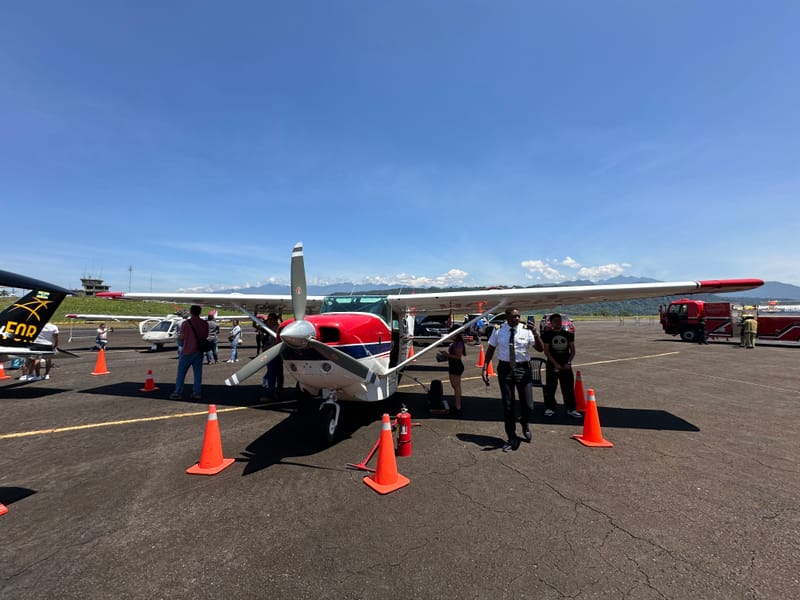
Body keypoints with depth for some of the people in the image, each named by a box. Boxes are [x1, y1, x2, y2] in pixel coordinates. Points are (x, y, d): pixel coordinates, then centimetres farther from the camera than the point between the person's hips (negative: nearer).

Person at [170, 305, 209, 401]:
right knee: (198, 373, 6)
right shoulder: (205, 323, 2)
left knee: (181, 373, 7)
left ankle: (178, 393, 10)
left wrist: (178, 336, 14)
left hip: (187, 351, -4)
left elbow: (181, 337, -6)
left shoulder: (186, 323, -11)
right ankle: (196, 393, 7)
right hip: (199, 352, 4)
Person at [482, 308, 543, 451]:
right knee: (507, 406, 8)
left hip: (523, 368, 0)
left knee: (528, 405, -2)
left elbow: (540, 348, -7)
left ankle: (525, 424, 37)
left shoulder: (526, 330, -3)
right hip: (505, 368, 0)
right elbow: (490, 349, 5)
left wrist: (535, 334, -25)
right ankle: (512, 439, 25)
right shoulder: (498, 331, -2)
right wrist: (485, 368, -1)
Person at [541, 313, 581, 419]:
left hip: (566, 366, 2)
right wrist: (555, 364, -12)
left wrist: (568, 362, -6)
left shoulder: (568, 334, 8)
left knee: (569, 387, 3)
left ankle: (571, 409, 13)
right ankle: (550, 408, 14)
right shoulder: (547, 334, -1)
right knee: (550, 387, 2)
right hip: (552, 365, -2)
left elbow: (572, 350, 8)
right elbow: (546, 351, -5)